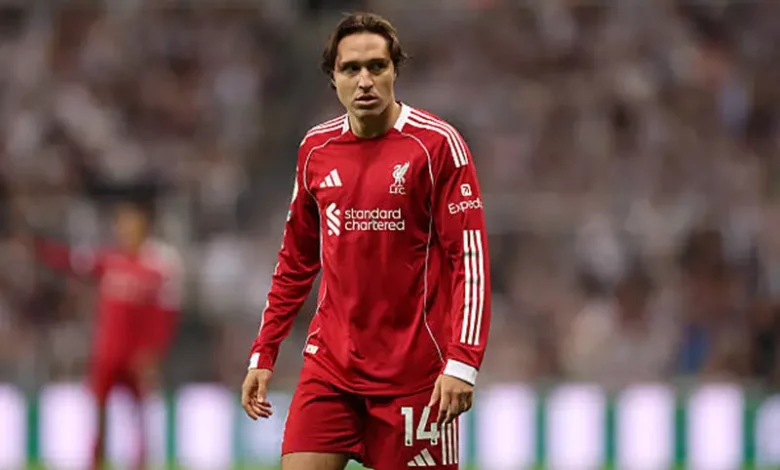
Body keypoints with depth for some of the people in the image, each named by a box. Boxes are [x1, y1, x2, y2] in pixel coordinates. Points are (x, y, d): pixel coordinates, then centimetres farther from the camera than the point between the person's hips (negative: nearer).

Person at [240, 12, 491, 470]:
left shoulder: (436, 144, -8)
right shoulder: (316, 149, 8)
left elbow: (470, 255, -11)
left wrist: (462, 360, -20)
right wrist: (263, 354, 13)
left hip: (415, 371, -4)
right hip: (331, 363, 4)